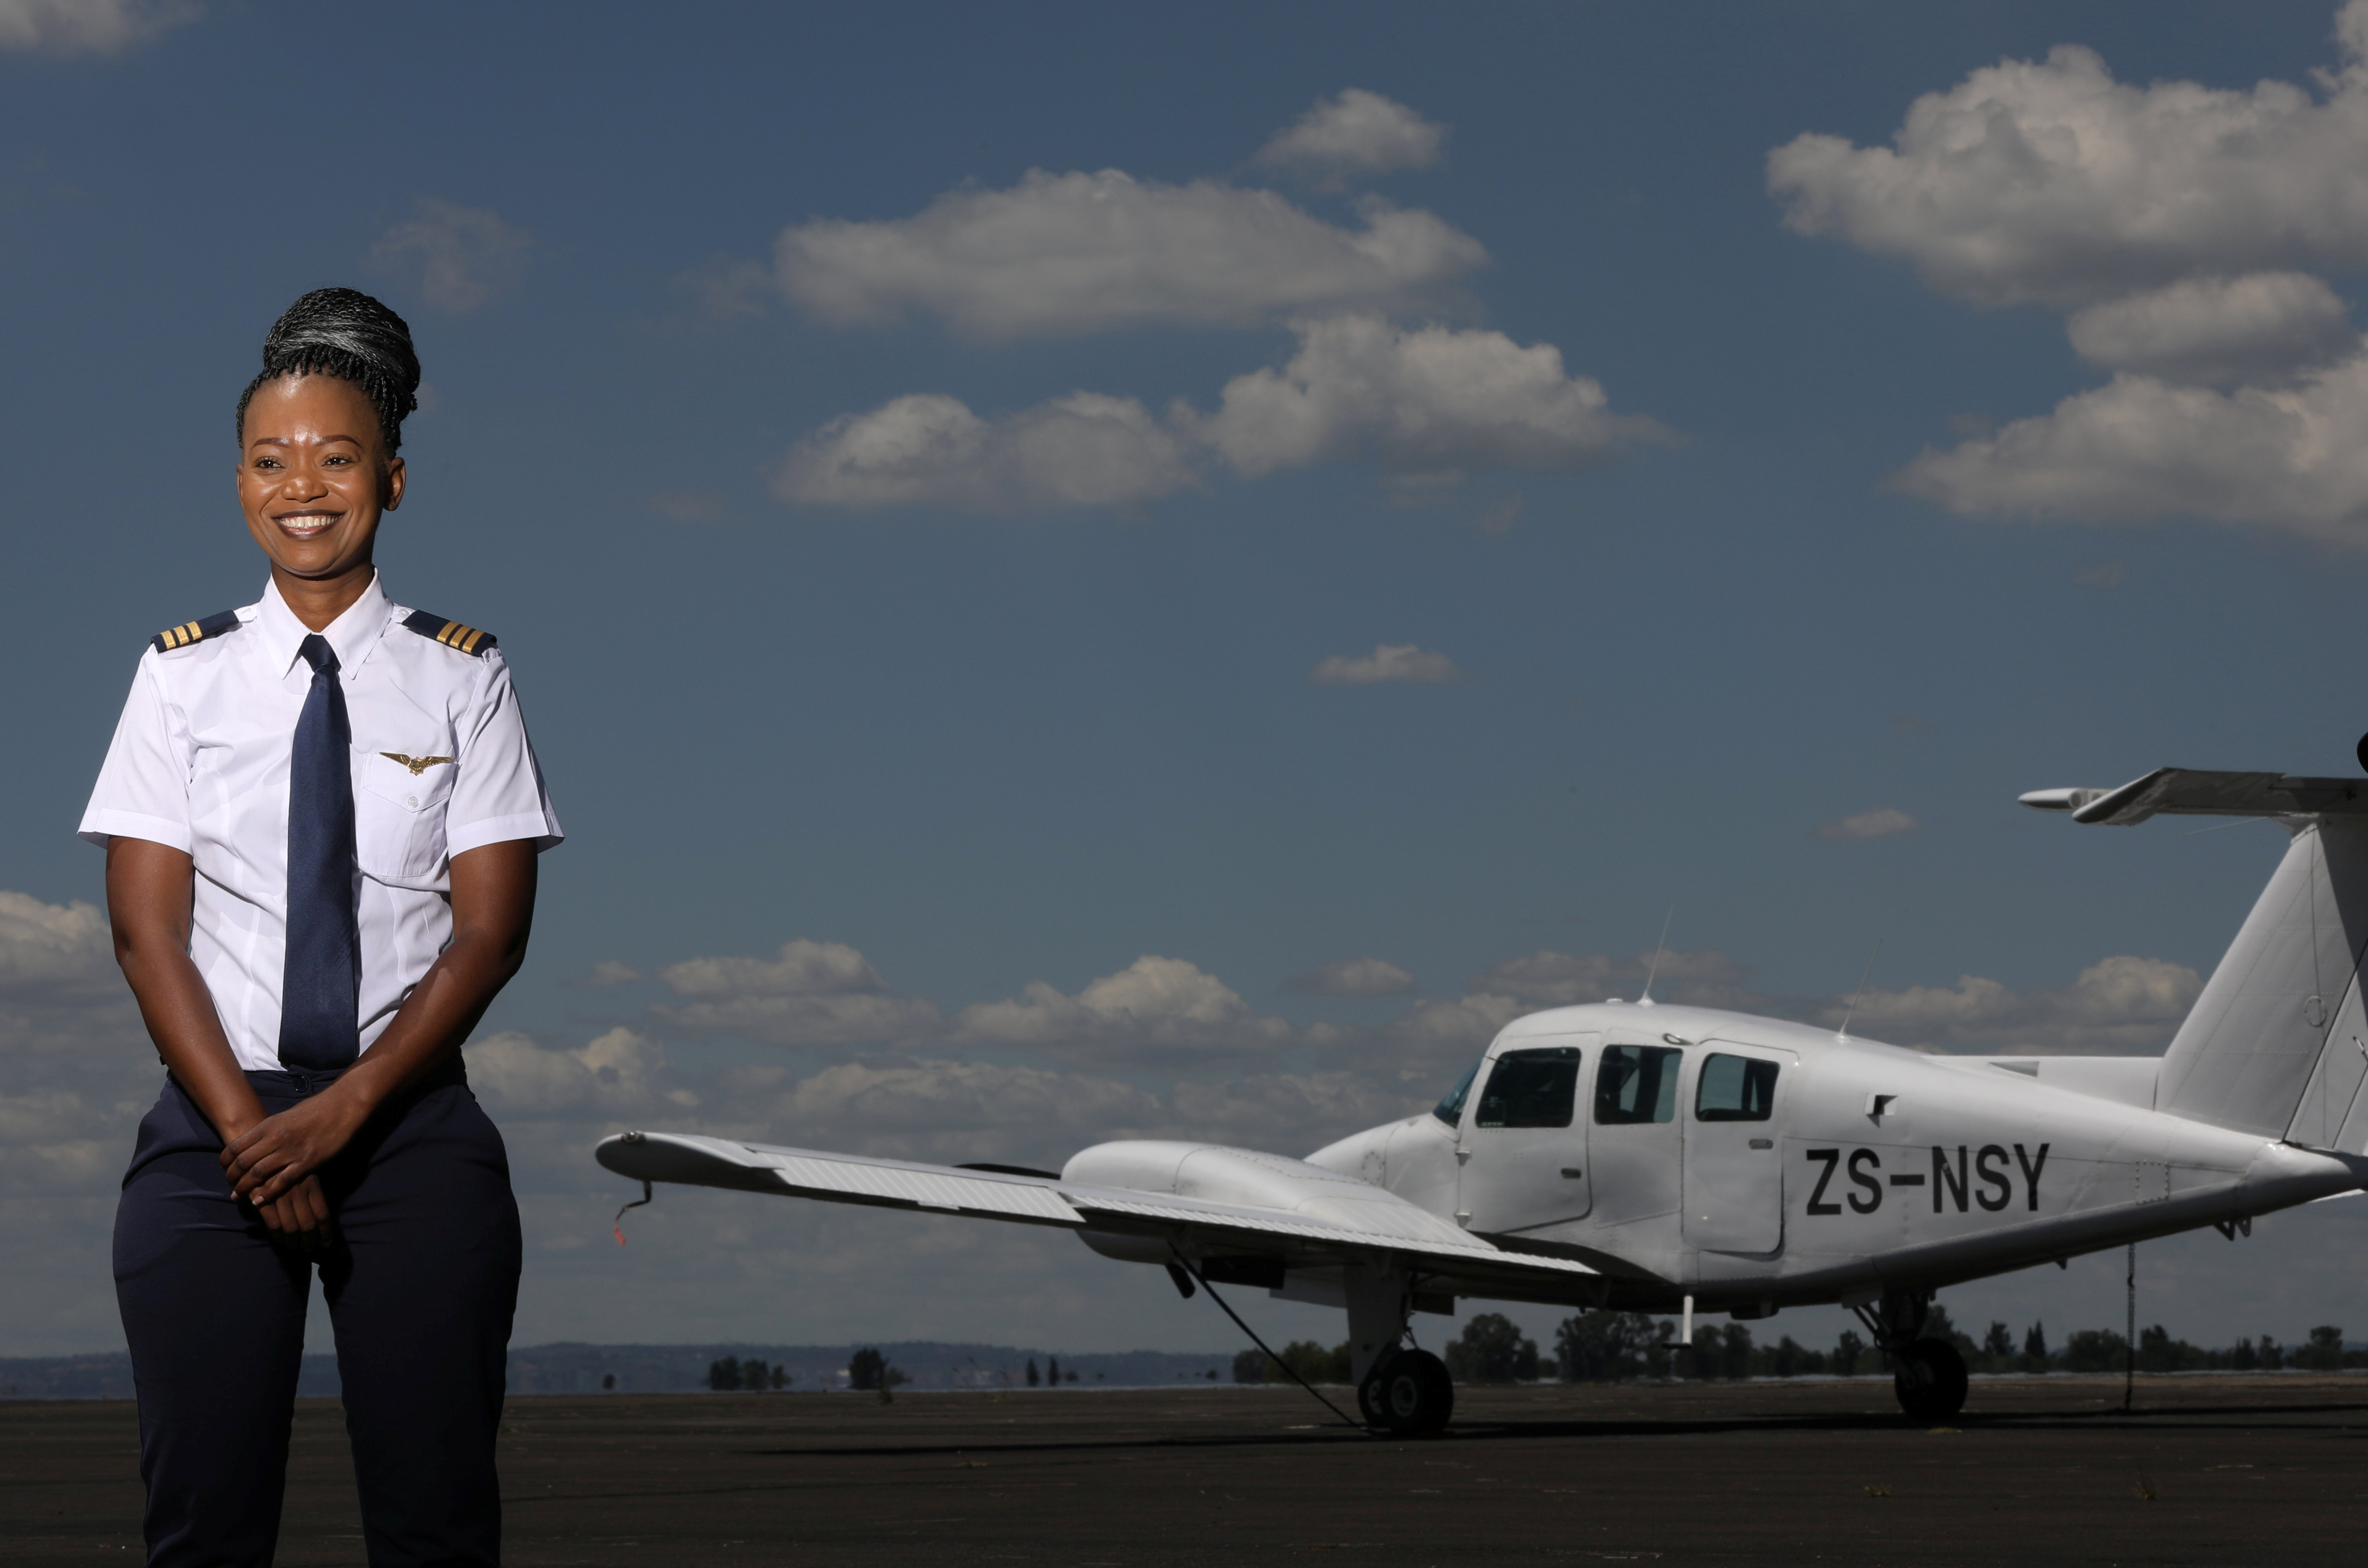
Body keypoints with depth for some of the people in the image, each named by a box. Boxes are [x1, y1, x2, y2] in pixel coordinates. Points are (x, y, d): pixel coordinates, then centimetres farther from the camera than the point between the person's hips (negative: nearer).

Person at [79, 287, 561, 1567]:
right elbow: (148, 931, 2)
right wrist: (250, 1130, -10)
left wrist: (343, 1114, -11)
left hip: (412, 1125, 0)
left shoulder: (459, 679, 5)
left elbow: (490, 932, -1)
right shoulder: (185, 676, 7)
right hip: (214, 1125, 1)